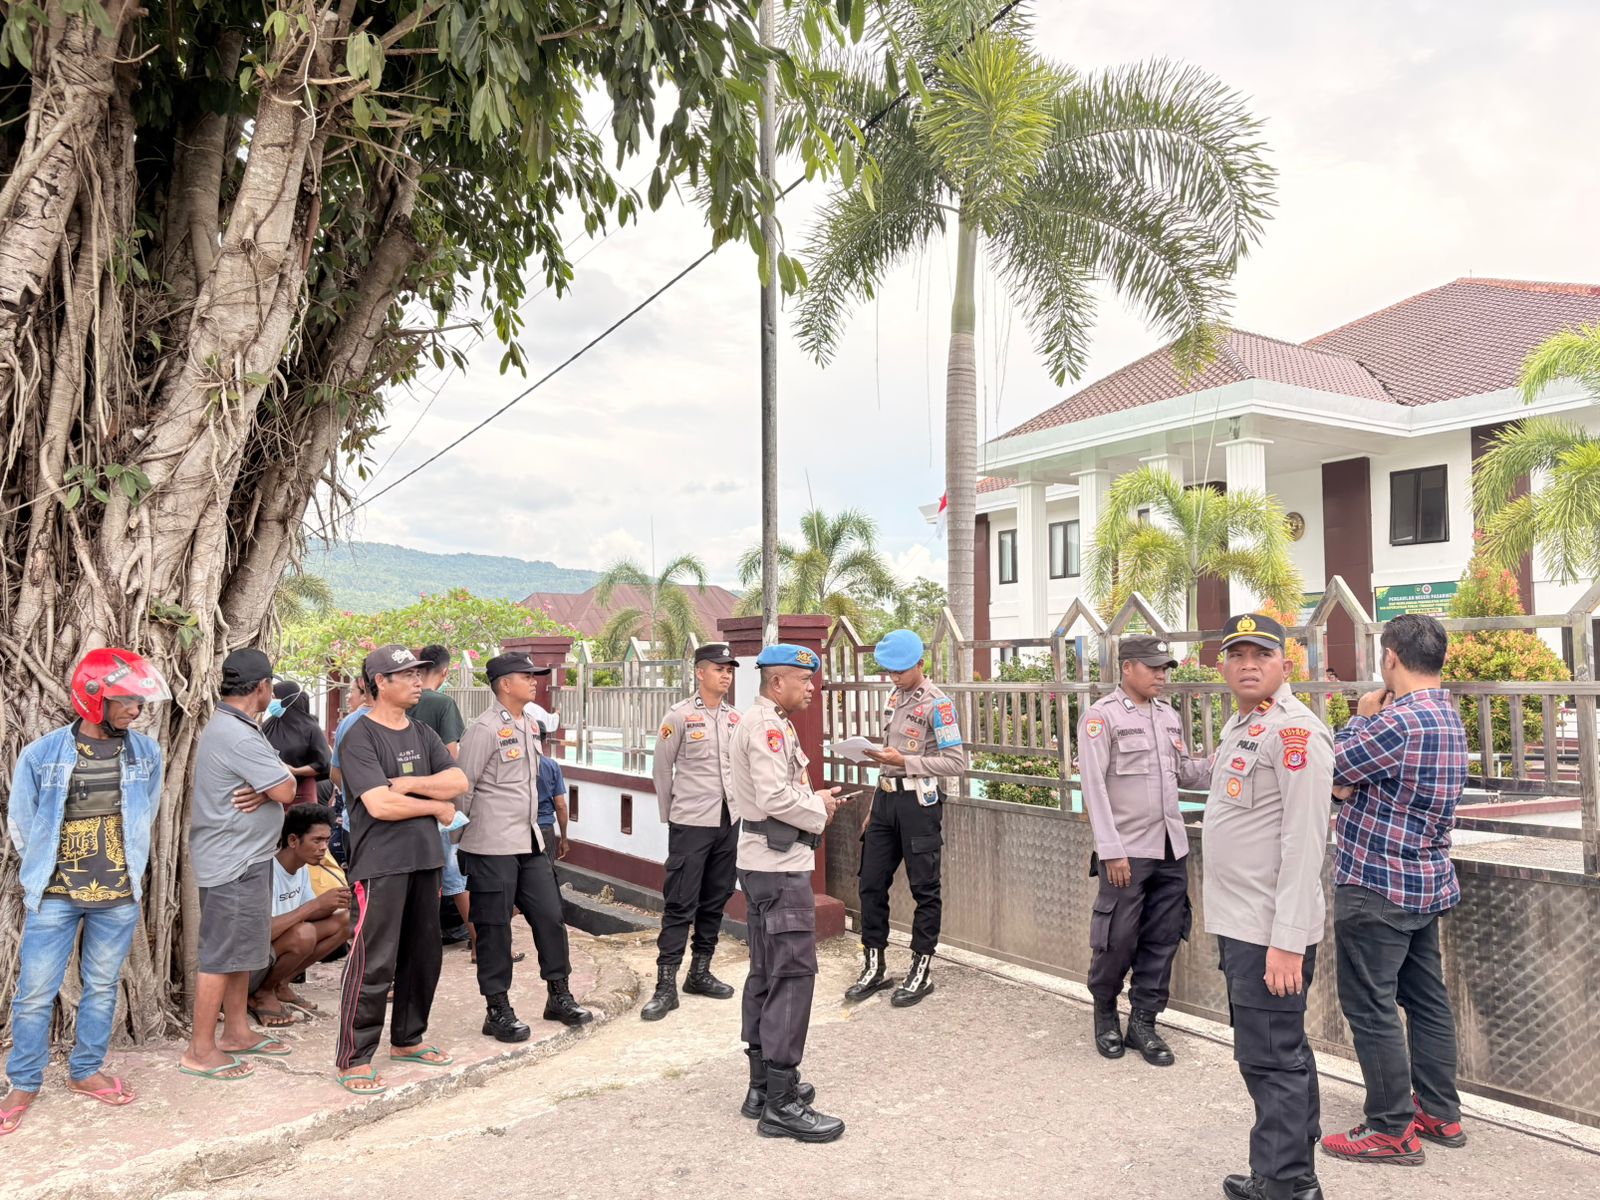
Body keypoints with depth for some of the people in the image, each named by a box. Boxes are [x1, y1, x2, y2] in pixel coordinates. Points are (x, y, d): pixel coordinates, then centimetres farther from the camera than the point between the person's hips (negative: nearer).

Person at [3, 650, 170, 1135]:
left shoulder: (146, 753, -3)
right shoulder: (42, 754, -10)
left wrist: (126, 872, 11)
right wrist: (40, 880, 8)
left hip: (119, 896, 2)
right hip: (54, 896, -2)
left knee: (102, 986, 13)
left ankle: (85, 1071, 29)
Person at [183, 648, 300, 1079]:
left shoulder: (231, 727, 13)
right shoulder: (238, 736, -22)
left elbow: (279, 787, 11)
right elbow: (286, 790, -21)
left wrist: (265, 790, -11)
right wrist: (279, 779, 1)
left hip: (245, 857, 11)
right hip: (233, 862, -11)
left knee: (239, 950, 17)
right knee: (221, 955, -2)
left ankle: (237, 1032, 28)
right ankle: (201, 1050, 6)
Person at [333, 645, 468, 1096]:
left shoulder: (421, 733, 12)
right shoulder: (360, 738, -10)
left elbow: (458, 781, 1)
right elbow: (379, 804, -20)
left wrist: (408, 783, -13)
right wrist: (436, 806, -7)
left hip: (424, 859, 8)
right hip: (380, 864, -8)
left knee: (424, 954, 15)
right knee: (374, 962, -6)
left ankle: (407, 1040, 30)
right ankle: (353, 1059, 5)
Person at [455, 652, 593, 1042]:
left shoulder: (528, 727, 12)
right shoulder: (485, 729, -14)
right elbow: (462, 788, -11)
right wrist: (457, 837, -5)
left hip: (529, 841, 8)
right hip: (492, 847, -8)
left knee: (550, 916, 10)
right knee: (494, 929, 3)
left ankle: (559, 996, 23)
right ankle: (497, 1011, 14)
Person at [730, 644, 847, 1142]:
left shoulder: (756, 722, 15)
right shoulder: (768, 726, -17)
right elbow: (775, 797, -25)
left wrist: (813, 798, 8)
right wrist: (820, 809, -9)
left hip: (763, 862, 11)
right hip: (780, 864, -11)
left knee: (766, 972, 15)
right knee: (793, 974, -8)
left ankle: (763, 1083, 24)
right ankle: (780, 1102, -4)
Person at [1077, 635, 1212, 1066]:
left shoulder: (1169, 716, 11)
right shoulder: (1101, 715, -8)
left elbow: (1185, 772, 15)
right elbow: (1094, 785, -12)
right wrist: (1111, 851, -16)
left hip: (1171, 850, 6)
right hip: (1126, 851, -6)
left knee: (1162, 941, 8)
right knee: (1118, 939, 0)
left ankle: (1143, 1022, 21)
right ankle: (1104, 1009, 24)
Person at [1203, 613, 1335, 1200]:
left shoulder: (1294, 731, -16)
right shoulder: (1239, 726, 14)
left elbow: (1303, 843, -21)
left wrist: (1288, 941, -23)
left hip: (1271, 931, -10)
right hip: (1240, 924, 10)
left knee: (1271, 1059, -2)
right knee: (1281, 1053, 18)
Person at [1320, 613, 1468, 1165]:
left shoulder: (1400, 721, -23)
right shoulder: (1448, 715, 9)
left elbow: (1330, 768, -13)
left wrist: (1361, 717, -3)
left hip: (1376, 885, -10)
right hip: (1427, 882, 10)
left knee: (1371, 1009, 0)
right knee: (1426, 999, 17)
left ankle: (1392, 1130, 8)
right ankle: (1439, 1114, 28)